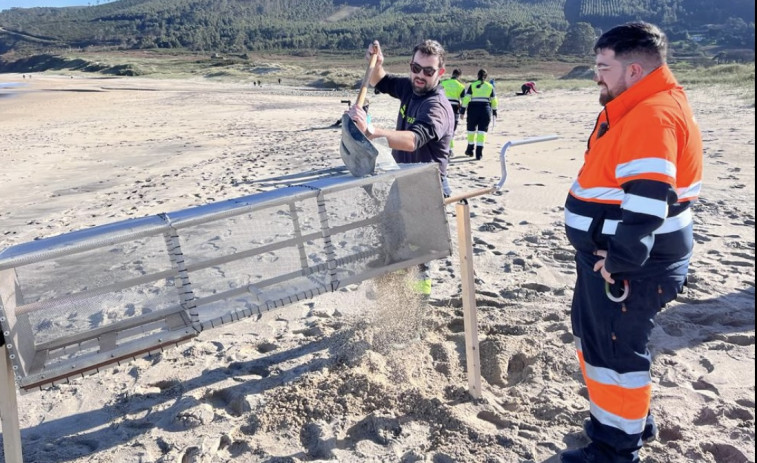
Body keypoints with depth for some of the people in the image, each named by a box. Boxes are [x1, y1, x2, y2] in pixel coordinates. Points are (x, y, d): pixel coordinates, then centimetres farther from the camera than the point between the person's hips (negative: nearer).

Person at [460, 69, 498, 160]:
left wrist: (463, 110, -4)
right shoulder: (490, 86, 6)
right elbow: (493, 100, 11)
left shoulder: (472, 85, 1)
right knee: (482, 131, 0)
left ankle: (470, 150, 28)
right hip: (485, 110, 1)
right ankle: (479, 153, -8)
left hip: (473, 109, 0)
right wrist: (494, 111, 23)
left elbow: (466, 98, -6)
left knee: (471, 130, 15)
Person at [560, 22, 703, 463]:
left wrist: (619, 261, -24)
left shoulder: (654, 115, -21)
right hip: (609, 254, 10)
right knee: (594, 337, 21)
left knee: (615, 350, 3)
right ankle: (633, 419, 39)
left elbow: (648, 201, -29)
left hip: (631, 265, -10)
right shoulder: (638, 109, 13)